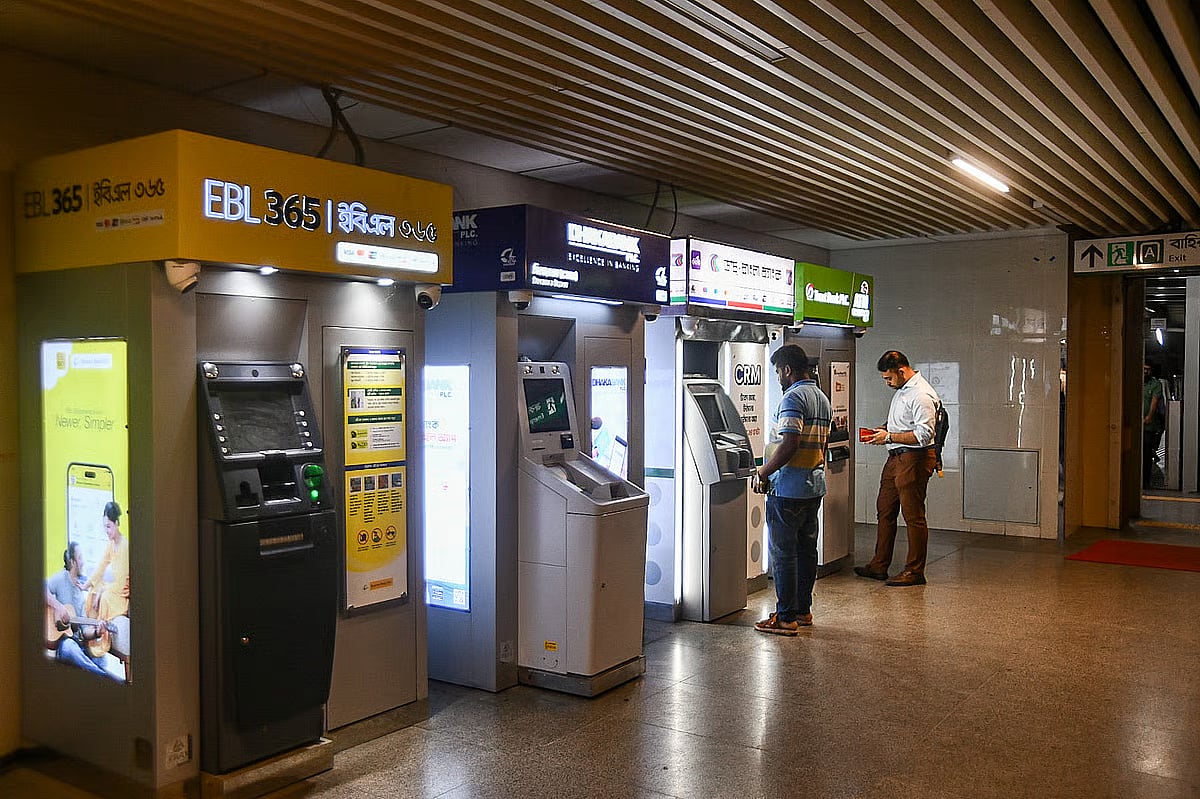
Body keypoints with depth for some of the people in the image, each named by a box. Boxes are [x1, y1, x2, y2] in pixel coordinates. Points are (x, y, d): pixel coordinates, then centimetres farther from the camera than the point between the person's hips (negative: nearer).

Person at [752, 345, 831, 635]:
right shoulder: (822, 399, 14)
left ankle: (786, 617, 2)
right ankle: (803, 610, 23)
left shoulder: (793, 397, -16)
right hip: (814, 486, 10)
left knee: (783, 552, -3)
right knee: (806, 549, 15)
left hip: (788, 489, -10)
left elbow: (789, 444, -24)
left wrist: (762, 472, -15)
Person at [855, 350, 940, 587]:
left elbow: (924, 435, -23)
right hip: (896, 458, 10)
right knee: (884, 512, 13)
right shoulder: (901, 390, 14)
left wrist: (889, 437, -19)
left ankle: (915, 572, 7)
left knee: (913, 516, -2)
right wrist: (883, 429, 9)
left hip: (914, 459, -10)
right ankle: (879, 566, 21)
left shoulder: (921, 395, -17)